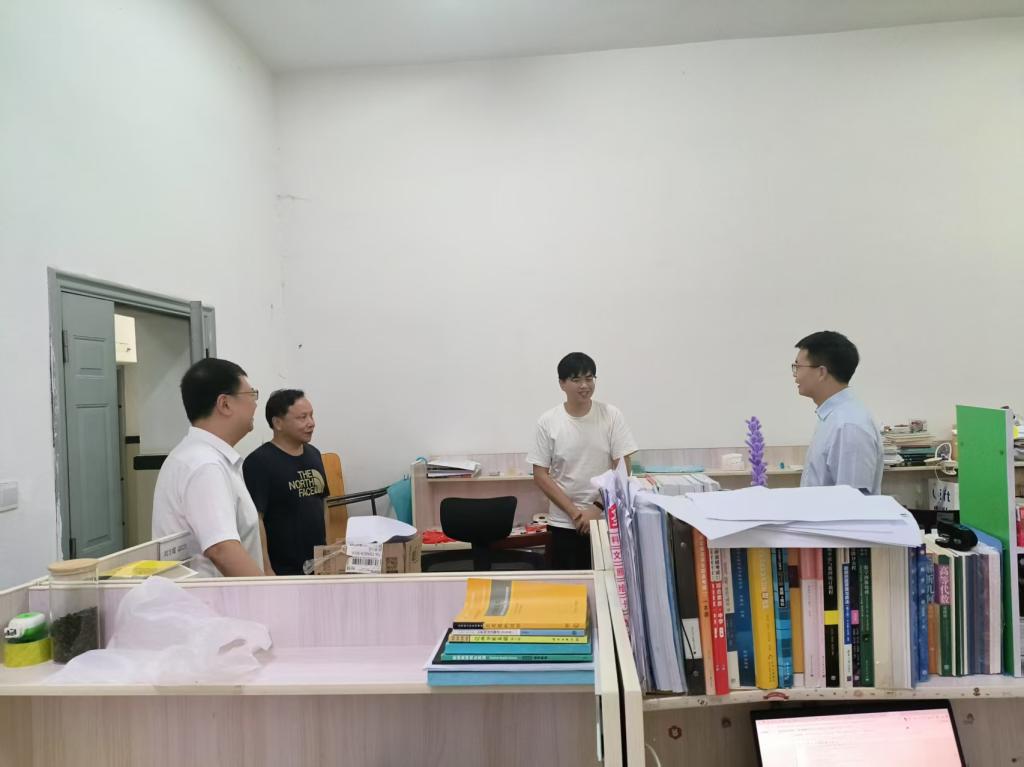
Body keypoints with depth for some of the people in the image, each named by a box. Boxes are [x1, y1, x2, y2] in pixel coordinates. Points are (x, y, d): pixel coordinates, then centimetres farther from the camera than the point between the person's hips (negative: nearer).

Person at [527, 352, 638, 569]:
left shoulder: (611, 415, -4)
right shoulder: (547, 422, -4)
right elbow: (540, 475, -3)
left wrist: (597, 508, -11)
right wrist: (574, 512, -10)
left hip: (607, 520, 0)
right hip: (564, 523, 0)